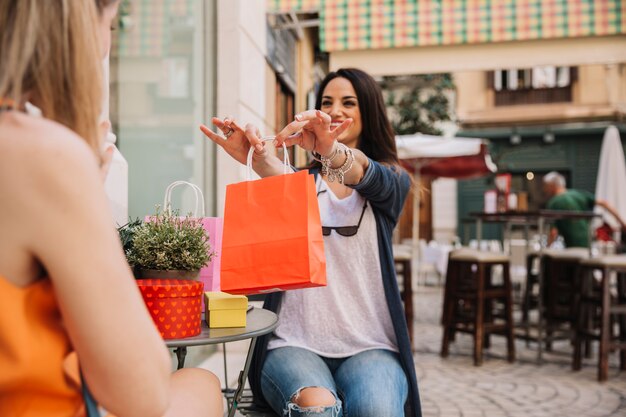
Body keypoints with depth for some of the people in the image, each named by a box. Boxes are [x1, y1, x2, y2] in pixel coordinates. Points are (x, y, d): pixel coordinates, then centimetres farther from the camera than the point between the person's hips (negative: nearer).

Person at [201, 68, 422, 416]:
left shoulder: (393, 179, 11)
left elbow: (368, 176, -15)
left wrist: (329, 149, -37)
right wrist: (256, 157, -37)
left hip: (370, 345, 0)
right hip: (295, 342, 1)